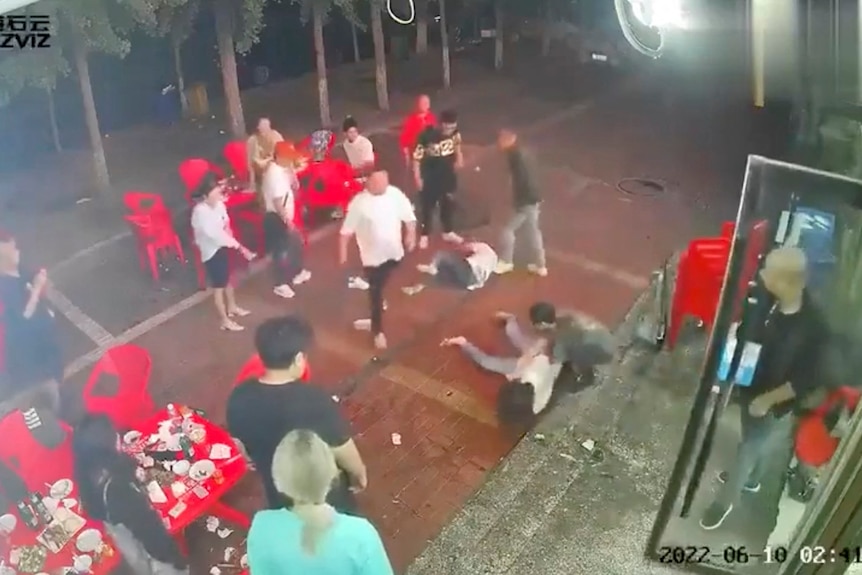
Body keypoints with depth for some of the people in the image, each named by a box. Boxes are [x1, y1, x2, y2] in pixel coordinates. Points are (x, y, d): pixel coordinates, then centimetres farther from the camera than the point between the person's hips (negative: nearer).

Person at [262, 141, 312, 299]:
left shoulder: (283, 170, 7)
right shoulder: (274, 173, -23)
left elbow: (295, 187, 15)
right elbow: (277, 201, -26)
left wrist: (291, 170, 2)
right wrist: (287, 220, -24)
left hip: (285, 216, 11)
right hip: (277, 218, -11)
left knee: (296, 243, 23)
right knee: (282, 250, -2)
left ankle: (298, 273, 41)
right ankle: (280, 285, 9)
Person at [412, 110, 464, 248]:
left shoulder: (454, 132, -14)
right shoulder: (427, 135, -29)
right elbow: (417, 157, -20)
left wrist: (459, 159, 7)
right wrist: (418, 178, -17)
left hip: (448, 174, 5)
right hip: (430, 177, -5)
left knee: (448, 203, 19)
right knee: (427, 206, 9)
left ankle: (448, 232, 40)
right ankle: (424, 235, 29)